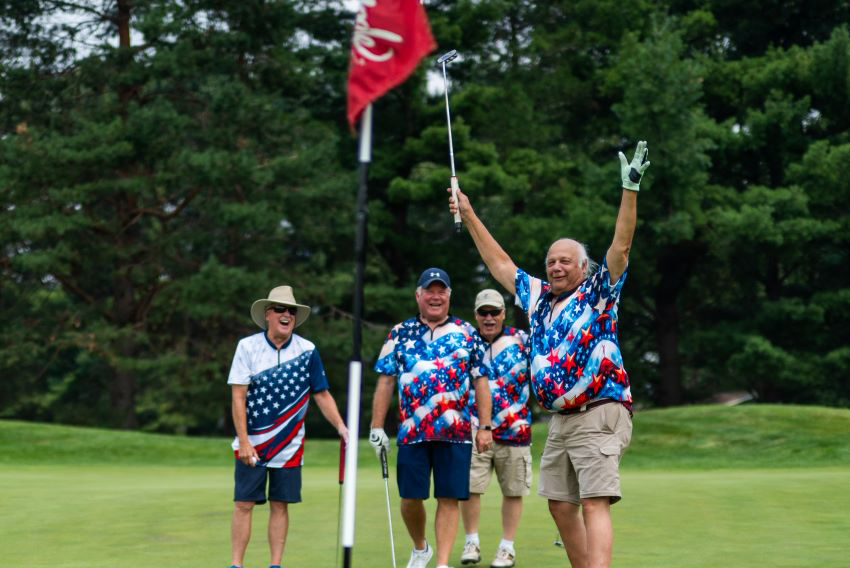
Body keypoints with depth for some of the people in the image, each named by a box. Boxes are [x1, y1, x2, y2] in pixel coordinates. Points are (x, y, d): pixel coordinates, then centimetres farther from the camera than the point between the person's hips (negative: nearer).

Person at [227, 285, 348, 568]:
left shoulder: (308, 351, 2)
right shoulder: (247, 347, -3)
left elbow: (322, 395, 7)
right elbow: (238, 397, -5)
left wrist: (340, 426, -8)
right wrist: (244, 441, -11)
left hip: (289, 446, 1)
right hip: (252, 445, -1)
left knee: (280, 505, 4)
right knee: (243, 504, -2)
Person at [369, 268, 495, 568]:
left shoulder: (467, 333, 9)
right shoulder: (400, 333, 9)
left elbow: (481, 381, 7)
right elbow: (385, 380, 8)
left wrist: (485, 426, 0)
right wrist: (377, 427, 2)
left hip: (455, 431, -1)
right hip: (411, 431, 1)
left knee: (449, 499, -3)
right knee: (410, 498, 4)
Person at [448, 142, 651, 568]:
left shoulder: (596, 294, -3)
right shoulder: (539, 298, 14)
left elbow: (620, 248, -15)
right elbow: (500, 265, 24)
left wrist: (630, 189, -25)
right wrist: (468, 214, 26)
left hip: (599, 416, -7)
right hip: (560, 421, 7)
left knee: (594, 504, -16)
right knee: (561, 506, 9)